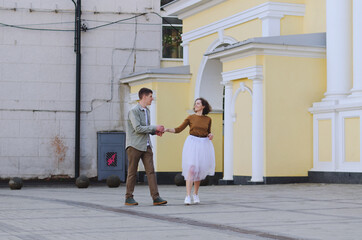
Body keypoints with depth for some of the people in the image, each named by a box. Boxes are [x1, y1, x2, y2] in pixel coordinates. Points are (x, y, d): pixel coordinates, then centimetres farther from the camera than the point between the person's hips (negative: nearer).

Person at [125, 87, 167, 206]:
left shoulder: (147, 111, 16)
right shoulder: (133, 111, -11)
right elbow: (138, 128, -20)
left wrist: (155, 132, 7)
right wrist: (155, 127, -15)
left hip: (146, 146, 7)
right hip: (134, 146, -7)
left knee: (151, 171, -3)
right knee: (132, 173, 1)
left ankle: (156, 197, -7)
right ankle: (129, 198, 10)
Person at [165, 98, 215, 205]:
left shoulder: (208, 119, 9)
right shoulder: (190, 118, 3)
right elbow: (179, 129, 2)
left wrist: (210, 135, -1)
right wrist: (167, 130, -11)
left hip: (204, 144, 3)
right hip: (192, 143, -3)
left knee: (200, 170, 8)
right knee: (191, 168, -14)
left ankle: (195, 194, 23)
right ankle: (188, 196, -17)